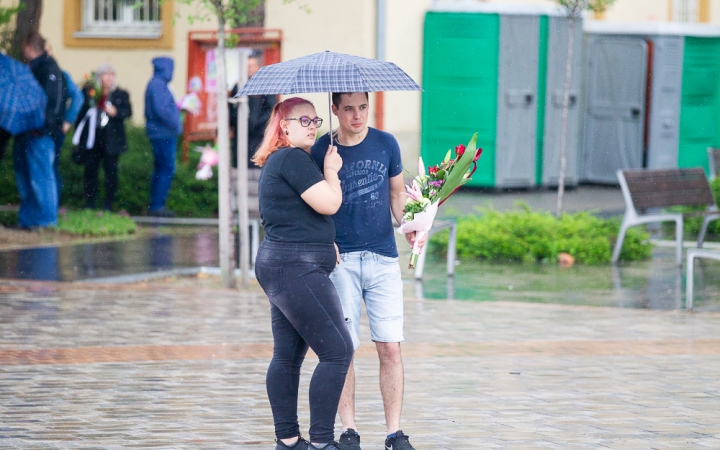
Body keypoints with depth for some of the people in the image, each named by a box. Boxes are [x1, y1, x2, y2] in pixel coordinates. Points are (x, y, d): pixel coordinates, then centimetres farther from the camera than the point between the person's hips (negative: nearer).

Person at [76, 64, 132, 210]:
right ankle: (90, 203, 11)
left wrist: (116, 112, -19)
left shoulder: (121, 94, 5)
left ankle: (108, 204, 7)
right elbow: (80, 111, 11)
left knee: (110, 170, 1)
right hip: (92, 137, 1)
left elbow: (128, 110, -4)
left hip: (111, 140, -1)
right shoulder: (88, 92, 7)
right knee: (90, 169, 3)